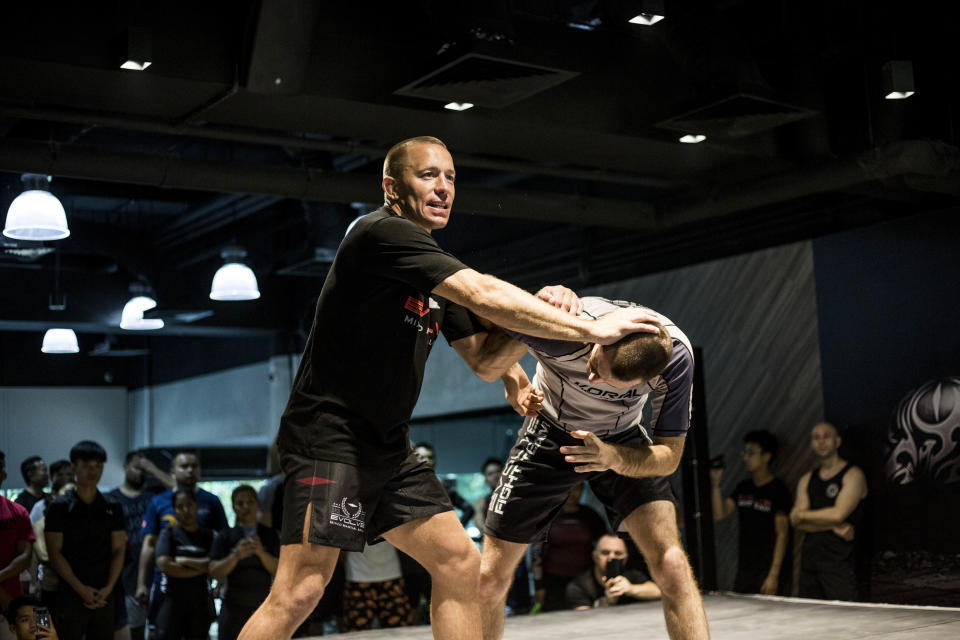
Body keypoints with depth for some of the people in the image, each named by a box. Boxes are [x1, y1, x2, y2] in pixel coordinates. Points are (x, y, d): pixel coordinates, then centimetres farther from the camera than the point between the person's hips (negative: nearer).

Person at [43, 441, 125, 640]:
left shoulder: (112, 508, 10)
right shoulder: (59, 508, 0)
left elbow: (118, 550, 7)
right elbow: (54, 553, -5)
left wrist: (108, 588, -6)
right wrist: (81, 588, -11)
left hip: (105, 594, 3)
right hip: (70, 595, -3)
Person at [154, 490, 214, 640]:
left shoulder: (207, 535, 8)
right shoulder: (168, 533, 3)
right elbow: (164, 564, -11)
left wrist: (185, 561, -8)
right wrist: (199, 569, -7)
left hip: (200, 601, 2)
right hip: (172, 598, -2)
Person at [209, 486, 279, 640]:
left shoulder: (269, 535, 10)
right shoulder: (225, 536, 6)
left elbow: (279, 570, 1)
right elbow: (214, 572, -2)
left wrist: (261, 552, -16)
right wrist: (236, 556, -18)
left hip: (262, 607, 1)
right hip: (233, 608, -1)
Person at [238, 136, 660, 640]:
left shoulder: (438, 275, 16)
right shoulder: (380, 233, -14)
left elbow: (483, 361, 14)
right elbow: (483, 295, -23)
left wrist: (539, 315, -4)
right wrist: (588, 329, -18)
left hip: (387, 446, 10)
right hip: (328, 435, -9)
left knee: (459, 563, 6)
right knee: (299, 592, -16)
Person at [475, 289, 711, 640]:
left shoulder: (675, 355, -31)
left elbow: (669, 456, -23)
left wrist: (612, 456, -40)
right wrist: (513, 380, -31)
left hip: (623, 441, 1)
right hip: (549, 435, 0)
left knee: (671, 565, -22)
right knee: (489, 579, -2)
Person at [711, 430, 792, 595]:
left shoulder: (778, 489, -7)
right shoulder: (743, 487, 13)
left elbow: (782, 534, -10)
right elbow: (719, 513, 6)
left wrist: (774, 575, -16)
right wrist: (715, 484, -4)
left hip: (768, 571, -6)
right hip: (744, 570, 6)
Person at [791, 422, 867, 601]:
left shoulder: (853, 475, -2)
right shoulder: (807, 480, 15)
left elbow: (838, 514, -14)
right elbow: (797, 522, 4)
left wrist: (803, 514, -1)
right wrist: (833, 527, -10)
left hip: (839, 561, -5)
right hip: (809, 560, 6)